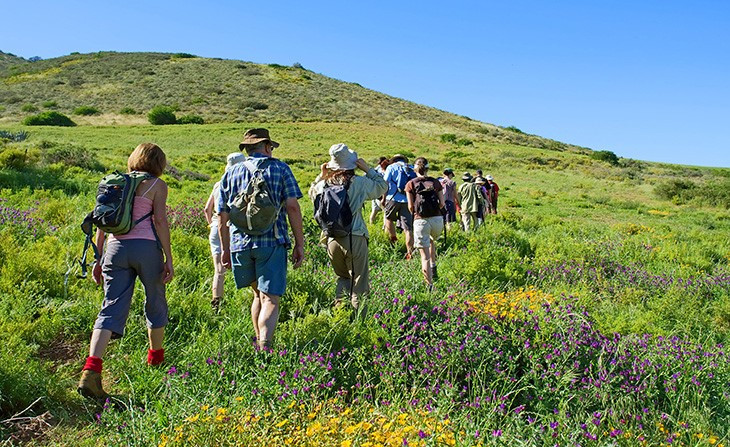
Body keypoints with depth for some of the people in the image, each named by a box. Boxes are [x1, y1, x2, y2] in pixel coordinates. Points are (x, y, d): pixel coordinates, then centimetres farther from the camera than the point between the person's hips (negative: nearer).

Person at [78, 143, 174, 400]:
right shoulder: (156, 185, 2)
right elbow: (160, 221, -8)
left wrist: (98, 259, 17)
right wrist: (168, 259, -6)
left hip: (115, 247, 4)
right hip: (146, 246, -4)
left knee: (112, 308, 0)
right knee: (155, 303, 16)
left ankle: (91, 369, -17)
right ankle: (155, 358, 33)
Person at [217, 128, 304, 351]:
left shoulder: (230, 174, 14)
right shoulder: (280, 169, 6)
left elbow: (222, 217, 13)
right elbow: (292, 207, -4)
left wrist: (225, 249, 22)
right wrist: (299, 243, -1)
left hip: (240, 243, 4)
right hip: (272, 242, -4)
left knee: (258, 294, 21)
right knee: (270, 299, -3)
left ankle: (258, 343, 27)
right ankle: (265, 347, -18)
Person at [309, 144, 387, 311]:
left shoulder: (323, 184, 2)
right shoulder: (359, 182, -8)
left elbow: (312, 193, 24)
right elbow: (382, 186, 8)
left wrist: (321, 176, 18)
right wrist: (368, 169, 8)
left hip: (332, 240, 4)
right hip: (355, 239, -4)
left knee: (343, 277, 22)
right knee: (359, 281, 7)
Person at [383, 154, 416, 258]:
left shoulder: (391, 167, 7)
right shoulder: (412, 169, 16)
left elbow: (385, 184, 0)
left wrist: (384, 198, 9)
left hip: (394, 198, -2)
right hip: (409, 201, 3)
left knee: (388, 218, 24)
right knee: (408, 229, 1)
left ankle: (393, 240, 19)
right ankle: (409, 252, -1)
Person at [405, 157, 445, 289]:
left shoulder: (411, 184, 3)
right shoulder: (435, 182, 8)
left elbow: (410, 207, 0)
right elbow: (442, 203, 6)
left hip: (420, 220, -2)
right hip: (437, 219, 2)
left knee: (425, 256, 2)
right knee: (432, 240, 35)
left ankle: (430, 285, -1)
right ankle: (433, 267, 27)